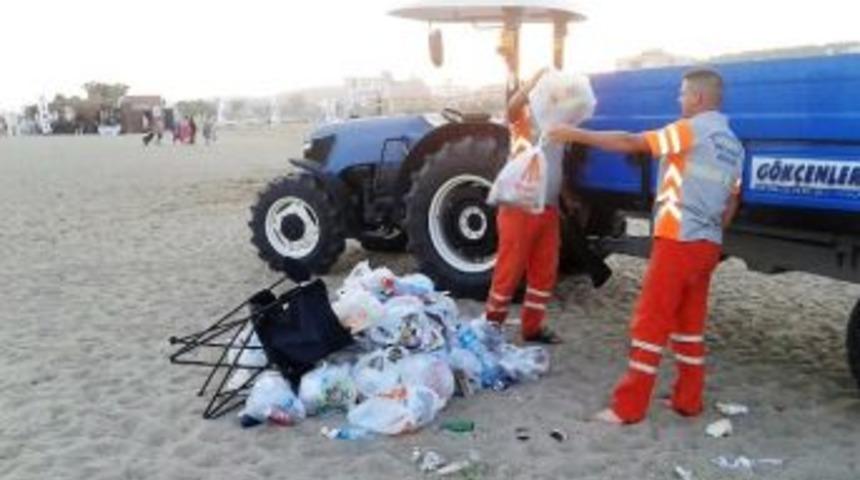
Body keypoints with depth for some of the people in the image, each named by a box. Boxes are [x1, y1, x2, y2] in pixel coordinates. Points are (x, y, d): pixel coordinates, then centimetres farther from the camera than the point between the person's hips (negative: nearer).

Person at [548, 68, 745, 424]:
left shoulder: (690, 130, -9)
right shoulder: (732, 145, 16)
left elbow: (630, 143, -15)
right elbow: (731, 202, 18)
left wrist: (576, 135, -11)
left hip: (678, 241, -8)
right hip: (707, 245, 8)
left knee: (650, 323, -5)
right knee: (690, 323, 15)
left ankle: (628, 406, -1)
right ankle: (688, 400, 21)